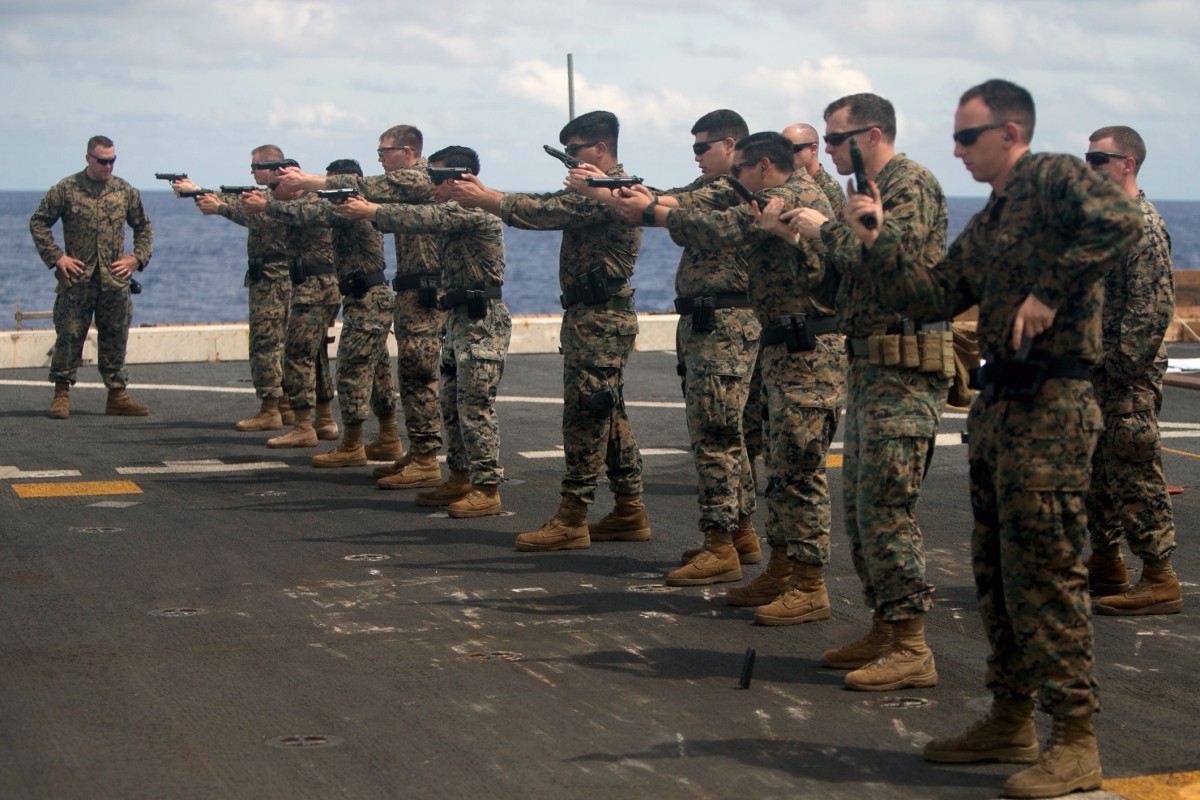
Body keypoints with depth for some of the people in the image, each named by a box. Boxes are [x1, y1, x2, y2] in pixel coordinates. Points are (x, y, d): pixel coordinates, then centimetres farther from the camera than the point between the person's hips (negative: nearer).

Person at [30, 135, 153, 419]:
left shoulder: (125, 191, 9)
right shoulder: (66, 189, 0)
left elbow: (144, 228, 20)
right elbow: (38, 222, 4)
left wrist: (137, 258, 6)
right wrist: (56, 257, -5)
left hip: (115, 280, 3)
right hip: (77, 280, -3)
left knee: (115, 339, 6)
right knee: (69, 336, -2)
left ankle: (117, 395, 12)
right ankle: (61, 394, 5)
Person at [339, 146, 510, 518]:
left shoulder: (476, 209, -15)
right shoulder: (455, 210, 17)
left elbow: (425, 219, -24)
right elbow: (426, 217, 11)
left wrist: (371, 212, -20)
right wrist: (367, 208, -2)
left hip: (482, 321, -10)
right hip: (460, 319, 10)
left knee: (476, 406, -9)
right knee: (452, 403, 13)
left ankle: (487, 490, -7)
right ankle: (460, 479, 21)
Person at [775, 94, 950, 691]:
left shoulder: (911, 183, -10)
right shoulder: (873, 189, 19)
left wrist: (825, 229, -11)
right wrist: (804, 238, 7)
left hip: (904, 370, -10)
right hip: (870, 367, 10)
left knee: (886, 504, -12)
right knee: (861, 502, 12)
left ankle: (911, 647, -9)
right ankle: (884, 630, 19)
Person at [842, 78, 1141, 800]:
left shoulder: (1055, 178, -7)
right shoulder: (986, 225, 20)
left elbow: (1120, 221, -26)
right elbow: (932, 296, 15)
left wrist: (1051, 294, -26)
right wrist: (877, 239, 8)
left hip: (1051, 407, -10)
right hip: (999, 406, 10)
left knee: (1045, 570, -9)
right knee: (997, 570, 14)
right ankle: (1011, 723, 24)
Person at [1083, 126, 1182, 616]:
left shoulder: (1143, 226, -14)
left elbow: (1154, 308, -20)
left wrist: (1120, 364, -21)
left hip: (1130, 376, -10)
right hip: (1096, 370, 10)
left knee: (1133, 474, -8)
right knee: (1097, 469, 15)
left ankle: (1160, 581, -4)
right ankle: (1105, 567, 26)